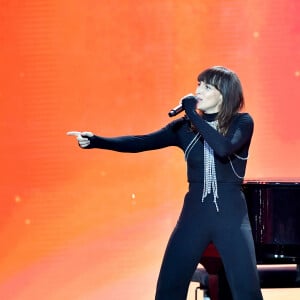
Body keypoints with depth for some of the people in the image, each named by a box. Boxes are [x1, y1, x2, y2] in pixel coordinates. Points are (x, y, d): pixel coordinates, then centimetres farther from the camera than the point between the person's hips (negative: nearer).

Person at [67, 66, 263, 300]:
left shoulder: (242, 122, -3)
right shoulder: (186, 126, 5)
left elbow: (224, 148, -24)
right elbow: (141, 143, -2)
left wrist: (193, 114, -17)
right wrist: (95, 141, -12)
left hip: (231, 214, -3)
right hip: (194, 213, 3)